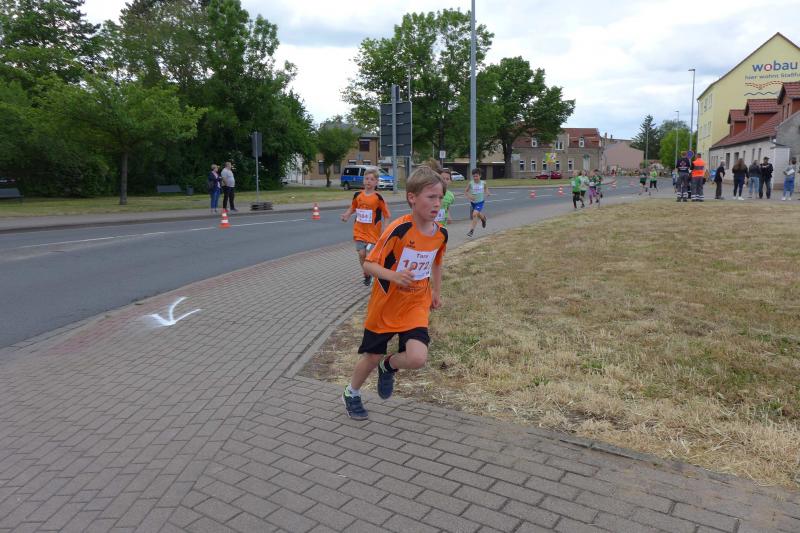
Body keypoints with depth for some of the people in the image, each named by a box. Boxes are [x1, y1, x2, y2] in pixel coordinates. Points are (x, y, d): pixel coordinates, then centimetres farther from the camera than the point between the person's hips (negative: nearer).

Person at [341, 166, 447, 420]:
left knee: (417, 359, -18)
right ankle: (351, 394, 44)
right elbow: (369, 264, -19)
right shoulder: (399, 229, -23)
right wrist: (393, 276, -36)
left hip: (416, 306, 3)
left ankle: (389, 366, 19)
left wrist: (436, 292, 19)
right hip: (385, 306, -3)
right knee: (372, 357, 13)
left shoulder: (441, 233, -6)